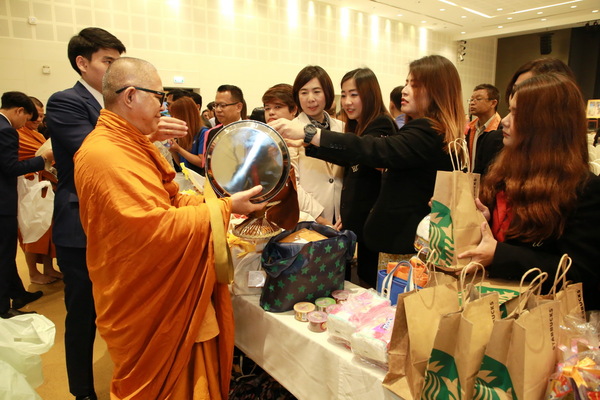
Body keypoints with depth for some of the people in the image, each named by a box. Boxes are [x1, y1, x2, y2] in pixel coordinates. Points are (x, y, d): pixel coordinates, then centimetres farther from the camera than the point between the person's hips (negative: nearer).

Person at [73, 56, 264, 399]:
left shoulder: (131, 145, 9)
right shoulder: (104, 155, -24)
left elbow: (168, 200, 10)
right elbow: (157, 227, -29)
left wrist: (217, 200, -3)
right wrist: (224, 207, -20)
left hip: (169, 295, 9)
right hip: (148, 306, -9)